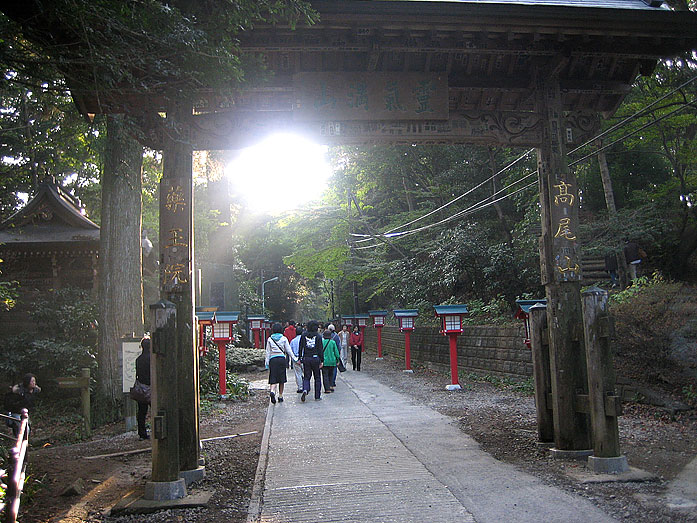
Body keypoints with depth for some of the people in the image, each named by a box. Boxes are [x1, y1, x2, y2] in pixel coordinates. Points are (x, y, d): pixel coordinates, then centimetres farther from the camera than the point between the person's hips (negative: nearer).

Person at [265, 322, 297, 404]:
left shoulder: (269, 339, 3)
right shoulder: (284, 339, 1)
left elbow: (268, 352, 4)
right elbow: (289, 350, 2)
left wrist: (267, 363, 8)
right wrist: (295, 359, 9)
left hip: (272, 359, 0)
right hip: (282, 359, 0)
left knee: (273, 378, -1)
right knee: (281, 379, 10)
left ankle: (272, 391, -28)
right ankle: (280, 396, 15)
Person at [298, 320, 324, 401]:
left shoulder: (304, 335, 3)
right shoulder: (318, 336, -4)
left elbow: (300, 348, 6)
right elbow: (320, 349, -5)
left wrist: (299, 358, 12)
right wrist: (322, 360, -2)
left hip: (306, 358, 2)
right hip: (315, 358, -2)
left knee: (306, 377, 9)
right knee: (317, 377, 9)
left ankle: (305, 389, -20)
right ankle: (317, 396, 13)